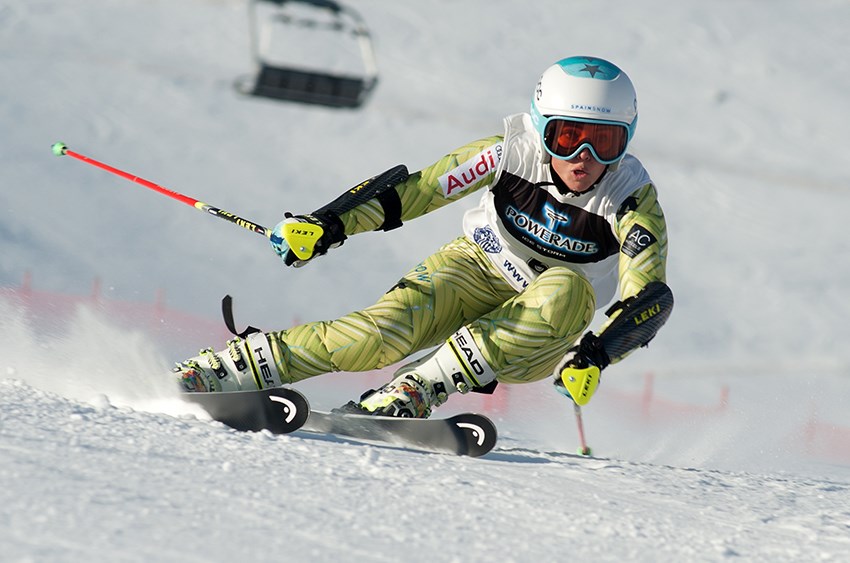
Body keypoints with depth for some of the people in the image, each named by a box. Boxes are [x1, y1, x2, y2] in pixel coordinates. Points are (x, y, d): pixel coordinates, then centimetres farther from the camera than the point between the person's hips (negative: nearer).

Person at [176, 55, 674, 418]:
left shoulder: (635, 200, -22)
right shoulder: (513, 152, -18)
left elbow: (652, 299, -31)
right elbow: (414, 188, -12)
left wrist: (595, 357, -48)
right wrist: (328, 225, -21)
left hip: (535, 342, 0)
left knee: (569, 291, -35)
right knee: (384, 332, -30)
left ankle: (413, 393, -37)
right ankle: (210, 373, -26)